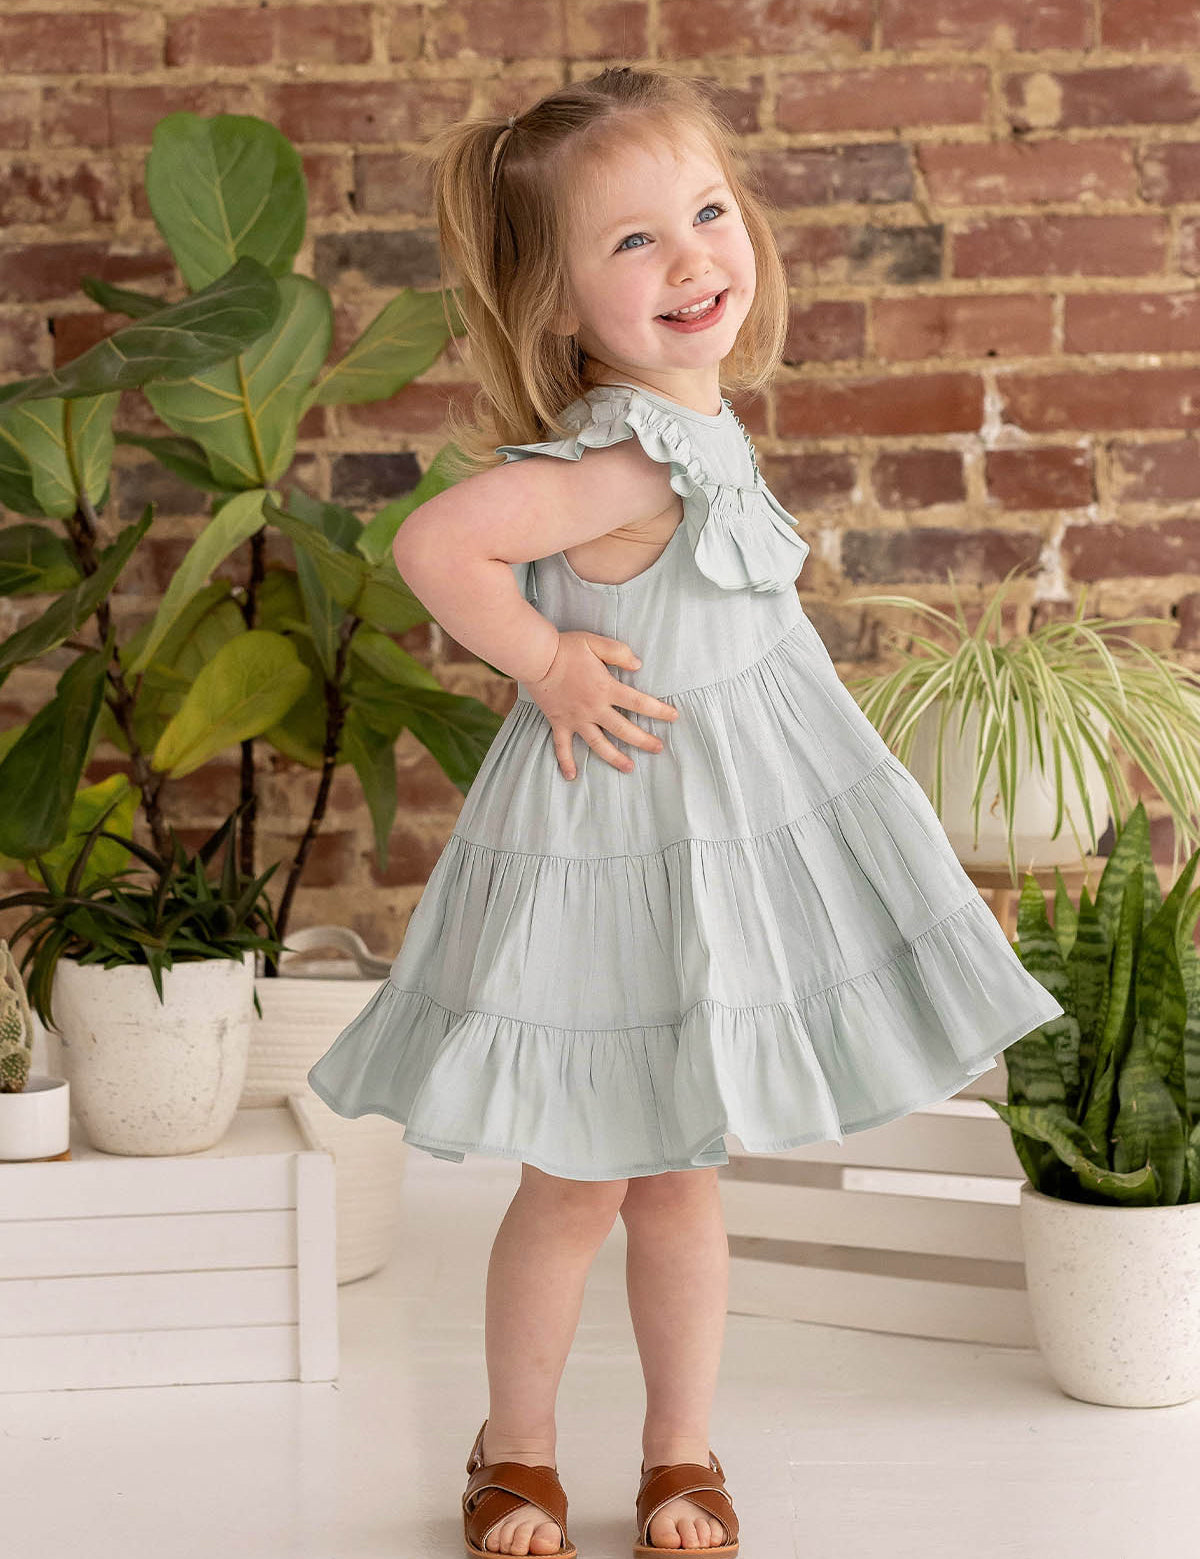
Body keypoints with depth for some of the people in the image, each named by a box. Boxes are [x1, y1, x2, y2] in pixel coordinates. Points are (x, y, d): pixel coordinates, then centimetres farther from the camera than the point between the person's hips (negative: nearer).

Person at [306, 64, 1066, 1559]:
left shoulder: (694, 426, 2)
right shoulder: (632, 456, -27)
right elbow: (438, 544, -37)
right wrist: (547, 667, -24)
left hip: (720, 846, 8)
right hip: (616, 847, -7)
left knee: (677, 1177, 18)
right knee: (576, 1187, 9)